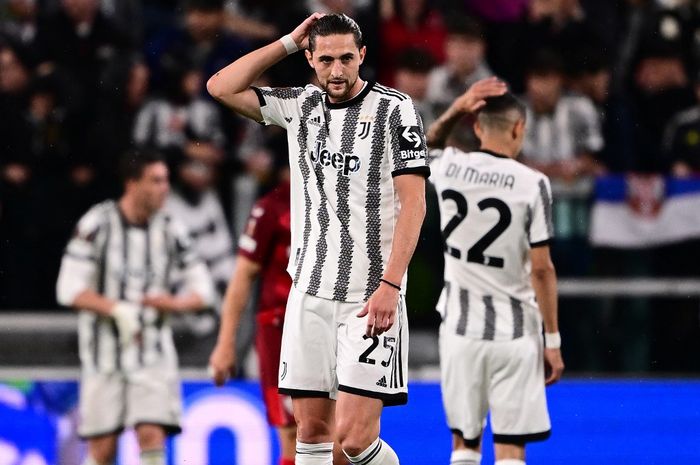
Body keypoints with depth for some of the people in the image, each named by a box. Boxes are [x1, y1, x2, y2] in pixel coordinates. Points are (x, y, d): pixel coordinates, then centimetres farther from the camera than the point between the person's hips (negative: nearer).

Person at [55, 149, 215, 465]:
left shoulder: (169, 231, 4)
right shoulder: (98, 224, -6)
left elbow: (202, 290, 10)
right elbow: (70, 290, -11)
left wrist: (176, 303, -13)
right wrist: (117, 310, -24)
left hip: (153, 352, 2)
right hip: (104, 352, -2)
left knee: (152, 435, -14)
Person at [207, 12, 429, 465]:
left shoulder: (395, 109, -6)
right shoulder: (300, 106, 10)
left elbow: (413, 203, -11)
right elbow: (222, 87, 10)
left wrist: (389, 286, -19)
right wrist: (288, 42, 6)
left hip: (371, 296, -5)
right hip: (310, 292, 5)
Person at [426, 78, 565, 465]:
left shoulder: (448, 168, -1)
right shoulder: (532, 184, -10)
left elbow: (427, 142, 26)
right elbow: (541, 270, -10)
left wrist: (458, 108, 8)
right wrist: (553, 341, -4)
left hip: (460, 326, 3)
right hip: (514, 331, -3)